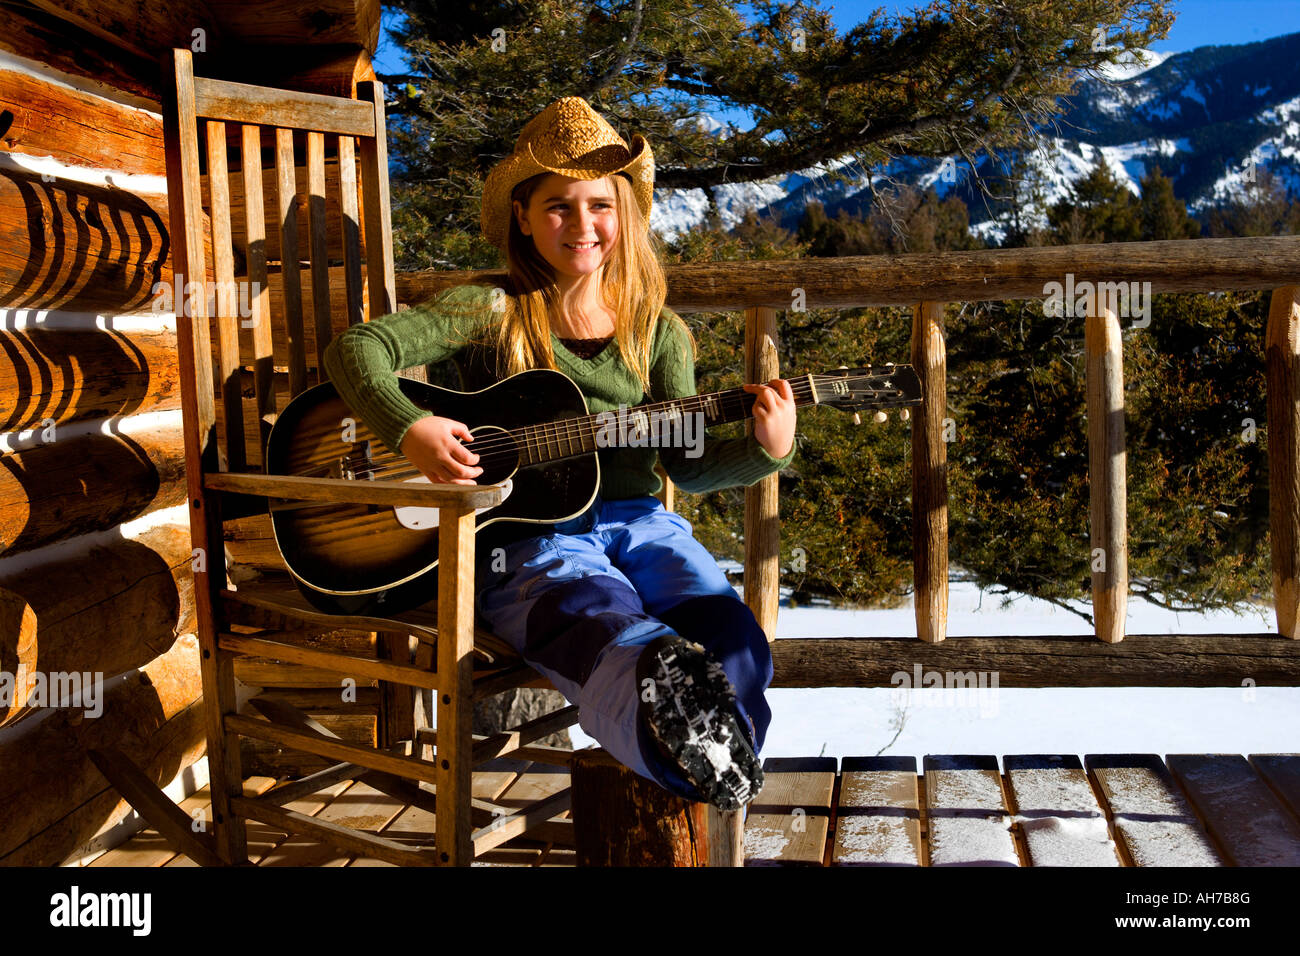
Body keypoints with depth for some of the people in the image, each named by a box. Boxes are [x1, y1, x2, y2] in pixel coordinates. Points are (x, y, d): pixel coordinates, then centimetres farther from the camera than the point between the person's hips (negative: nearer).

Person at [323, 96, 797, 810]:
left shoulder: (657, 332, 16)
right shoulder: (494, 314, 6)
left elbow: (688, 464, 11)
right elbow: (355, 349, -3)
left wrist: (765, 451, -8)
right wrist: (410, 429, -20)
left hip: (635, 521, 5)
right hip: (524, 533, -4)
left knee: (737, 644, -27)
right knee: (613, 634, -38)